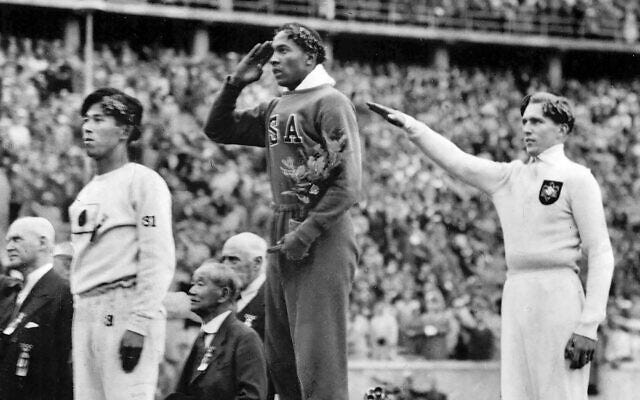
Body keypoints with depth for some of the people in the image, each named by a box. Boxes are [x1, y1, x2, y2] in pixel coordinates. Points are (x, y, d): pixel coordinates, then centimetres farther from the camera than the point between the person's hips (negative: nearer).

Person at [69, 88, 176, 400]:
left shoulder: (143, 181, -3)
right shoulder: (87, 192, 21)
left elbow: (158, 259, -12)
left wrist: (138, 325, -18)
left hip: (126, 306, -8)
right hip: (86, 312, 8)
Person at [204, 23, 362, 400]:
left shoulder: (330, 102, -6)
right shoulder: (276, 109, 17)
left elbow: (347, 183, -14)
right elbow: (218, 129, 24)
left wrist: (307, 233, -19)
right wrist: (235, 84, 9)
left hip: (322, 241, -8)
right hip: (283, 240, 9)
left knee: (318, 360, -11)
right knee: (280, 358, 11)